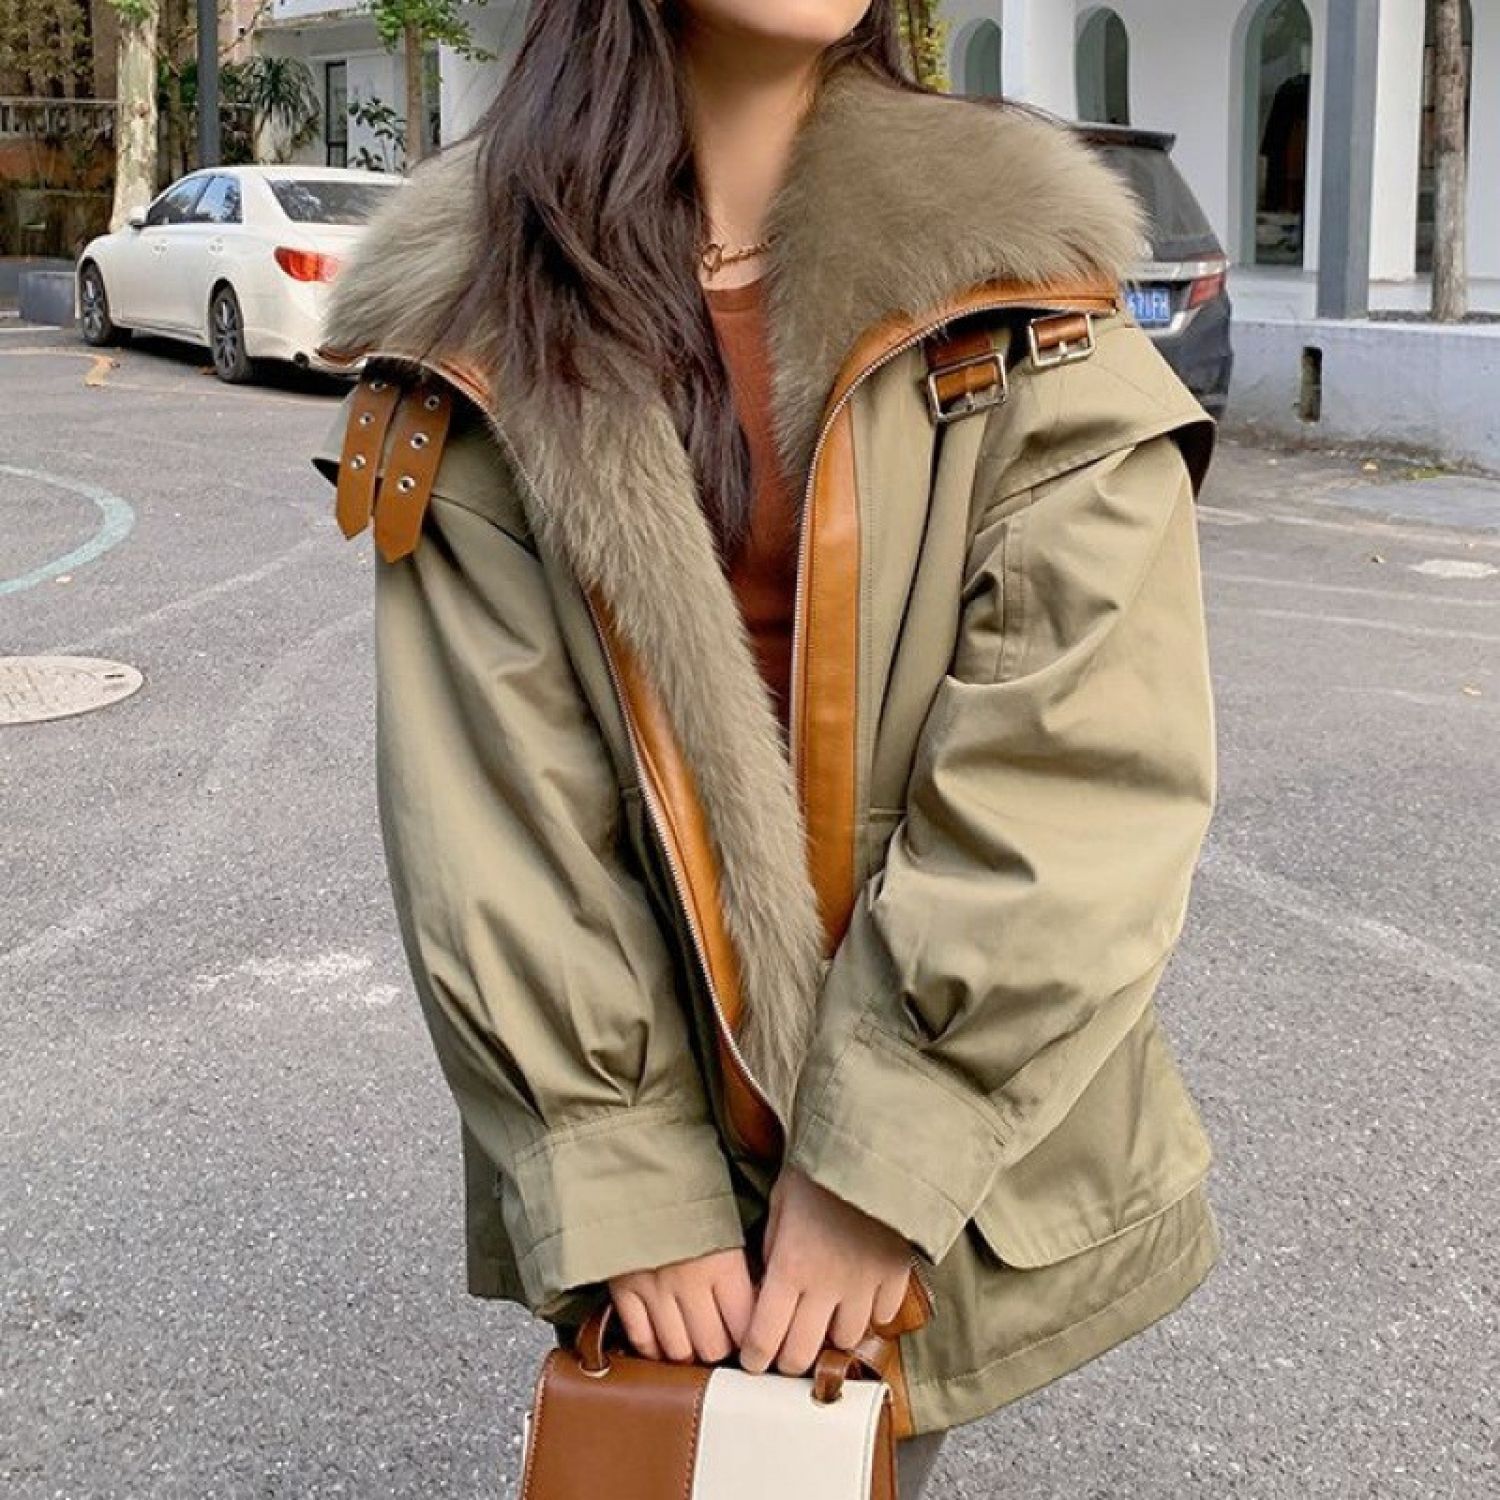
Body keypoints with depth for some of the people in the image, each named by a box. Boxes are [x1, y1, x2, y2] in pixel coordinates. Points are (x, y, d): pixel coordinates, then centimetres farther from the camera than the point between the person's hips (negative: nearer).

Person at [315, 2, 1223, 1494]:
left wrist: (880, 1152, -17)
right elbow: (484, 805, -7)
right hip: (664, 1129, 1)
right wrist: (620, 1177, -13)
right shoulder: (483, 328, -4)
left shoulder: (1010, 268, -7)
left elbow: (1095, 757, -13)